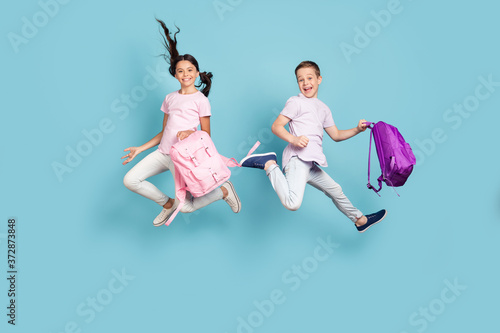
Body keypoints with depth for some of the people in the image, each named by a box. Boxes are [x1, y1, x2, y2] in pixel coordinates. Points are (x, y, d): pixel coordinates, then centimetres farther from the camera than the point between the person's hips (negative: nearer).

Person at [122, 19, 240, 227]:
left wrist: (190, 132, -21)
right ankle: (168, 203, 14)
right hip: (163, 152, 6)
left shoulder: (200, 99, -2)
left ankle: (224, 191, 16)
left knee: (187, 207, -10)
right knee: (130, 180, -7)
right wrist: (140, 149, 12)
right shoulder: (170, 98, 15)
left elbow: (206, 134, 0)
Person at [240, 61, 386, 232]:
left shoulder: (323, 108, 26)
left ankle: (360, 220, 45)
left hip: (311, 164, 8)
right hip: (298, 158, -8)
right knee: (293, 203, -30)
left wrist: (357, 130, 16)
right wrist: (294, 139, -22)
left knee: (335, 190, 24)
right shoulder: (296, 102, 2)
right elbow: (276, 126, -5)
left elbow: (336, 135, 31)